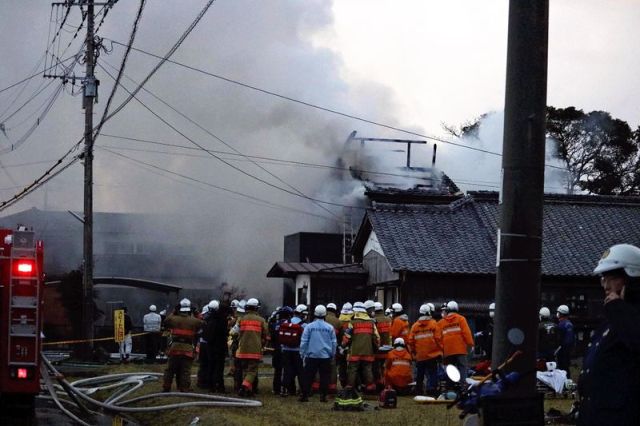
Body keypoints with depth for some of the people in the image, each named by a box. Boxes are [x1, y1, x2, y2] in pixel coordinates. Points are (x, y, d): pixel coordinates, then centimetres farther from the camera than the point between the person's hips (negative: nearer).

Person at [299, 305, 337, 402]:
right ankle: (323, 396, 2)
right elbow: (334, 343, 7)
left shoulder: (309, 327, -3)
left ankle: (304, 395, 3)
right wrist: (333, 355, 18)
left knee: (308, 377, 5)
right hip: (326, 357, 1)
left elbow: (303, 342, -1)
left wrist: (303, 354, 8)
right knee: (324, 377, 5)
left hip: (312, 356, -1)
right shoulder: (330, 327, 0)